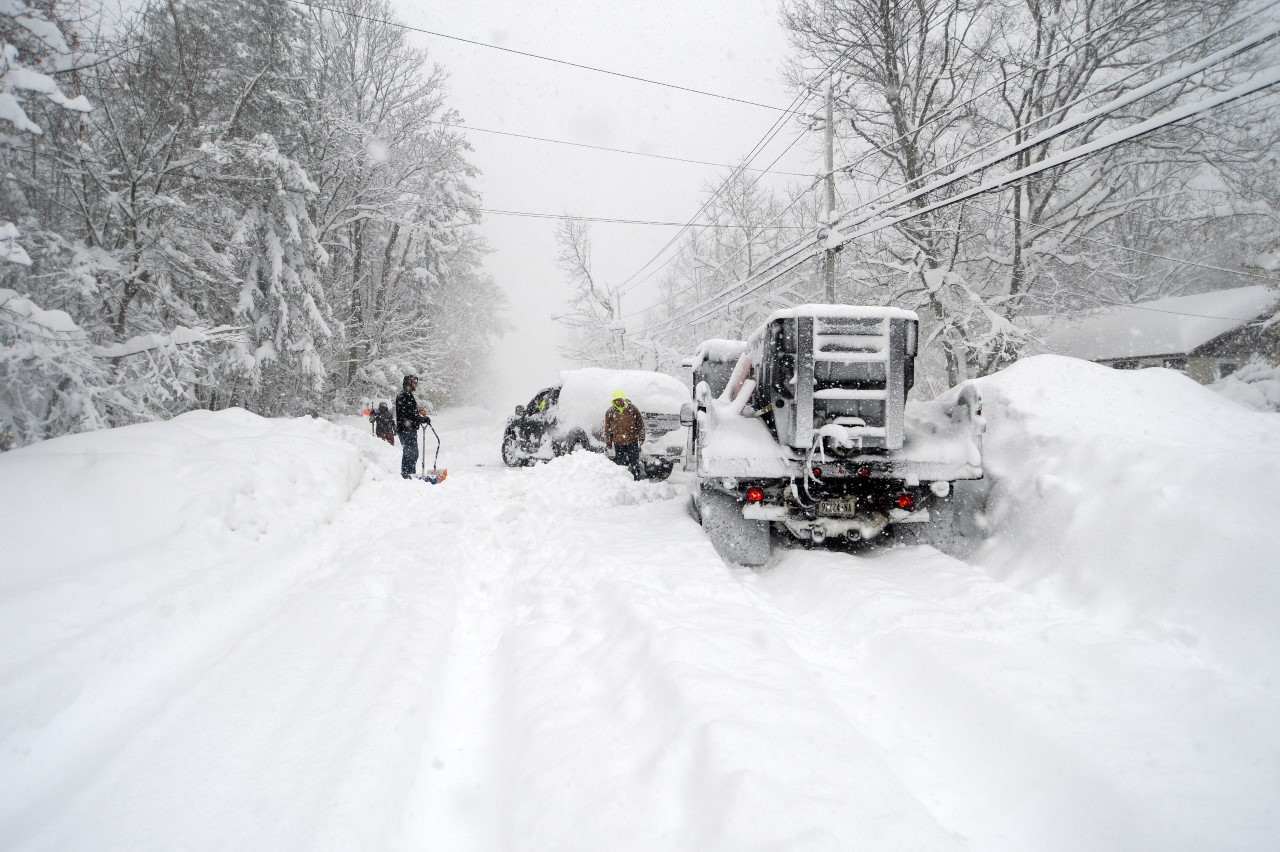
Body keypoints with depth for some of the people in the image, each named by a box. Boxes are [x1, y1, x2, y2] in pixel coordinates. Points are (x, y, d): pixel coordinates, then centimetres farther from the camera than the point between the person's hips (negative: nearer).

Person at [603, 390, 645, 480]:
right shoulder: (610, 412, 0)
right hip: (618, 442, 1)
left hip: (632, 441, -1)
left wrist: (641, 437, 1)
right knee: (620, 463, 7)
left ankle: (638, 479, 14)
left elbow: (640, 423, 4)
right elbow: (607, 428, 6)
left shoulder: (632, 408, -1)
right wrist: (608, 443, 5)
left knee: (634, 462, 4)